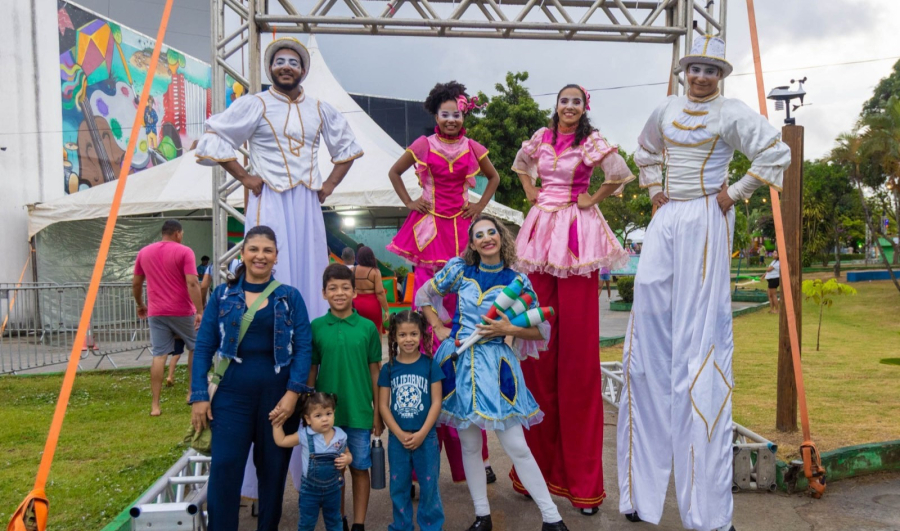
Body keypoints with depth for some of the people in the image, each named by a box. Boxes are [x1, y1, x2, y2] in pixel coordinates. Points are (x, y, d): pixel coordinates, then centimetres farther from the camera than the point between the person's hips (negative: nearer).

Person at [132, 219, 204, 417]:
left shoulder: (144, 253, 9)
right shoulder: (184, 251, -7)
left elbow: (136, 284, 14)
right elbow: (192, 283, -17)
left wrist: (140, 305, 28)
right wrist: (199, 311, -17)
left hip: (156, 312, 4)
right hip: (182, 311, -4)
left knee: (159, 355, 3)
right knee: (196, 347, 17)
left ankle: (155, 405, 0)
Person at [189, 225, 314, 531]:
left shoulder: (290, 297, 2)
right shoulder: (222, 295, 5)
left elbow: (304, 347, -4)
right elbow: (204, 347, 3)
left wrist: (293, 393, -14)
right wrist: (199, 396, -5)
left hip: (278, 396, 0)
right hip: (232, 395, 0)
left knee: (273, 472, 11)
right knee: (224, 471, -2)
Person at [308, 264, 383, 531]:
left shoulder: (368, 327, -3)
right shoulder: (315, 327, -2)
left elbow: (375, 372, 2)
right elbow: (311, 371, 4)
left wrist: (378, 413, 2)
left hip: (359, 412, -1)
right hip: (325, 412, 1)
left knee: (359, 468, 10)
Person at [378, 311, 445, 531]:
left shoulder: (430, 365, -3)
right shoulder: (388, 368, 0)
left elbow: (436, 402, -5)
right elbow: (383, 405, -1)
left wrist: (421, 433, -12)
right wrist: (400, 434, -10)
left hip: (426, 437, -1)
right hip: (397, 438, 2)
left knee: (429, 485, 6)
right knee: (399, 486, 11)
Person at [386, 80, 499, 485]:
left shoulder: (473, 148, 8)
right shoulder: (422, 145, 4)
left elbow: (494, 176, 24)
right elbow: (394, 172, 17)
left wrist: (481, 204, 10)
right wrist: (409, 202, 6)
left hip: (462, 231, 1)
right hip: (429, 231, -1)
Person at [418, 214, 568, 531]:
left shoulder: (517, 280, -2)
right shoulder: (459, 269, 1)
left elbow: (540, 329, 3)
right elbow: (424, 295, 14)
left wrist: (508, 329, -12)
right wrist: (440, 329, 5)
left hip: (497, 364, -2)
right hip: (459, 361, 2)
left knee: (517, 447, -1)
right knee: (470, 445, 10)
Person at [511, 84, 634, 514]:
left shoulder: (591, 140, -3)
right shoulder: (542, 137, 12)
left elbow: (621, 174, -17)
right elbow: (521, 163, 30)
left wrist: (592, 201, -6)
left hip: (577, 234, -5)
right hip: (542, 229, 5)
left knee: (577, 344, -4)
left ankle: (581, 476, 6)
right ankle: (542, 458, 18)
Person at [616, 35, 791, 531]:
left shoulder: (732, 113, -1)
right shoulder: (666, 110, 15)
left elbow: (777, 154, -6)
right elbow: (645, 151, 32)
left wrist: (735, 193, -6)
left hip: (705, 224, -5)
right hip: (666, 221, 5)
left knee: (700, 338, -6)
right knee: (649, 337, 3)